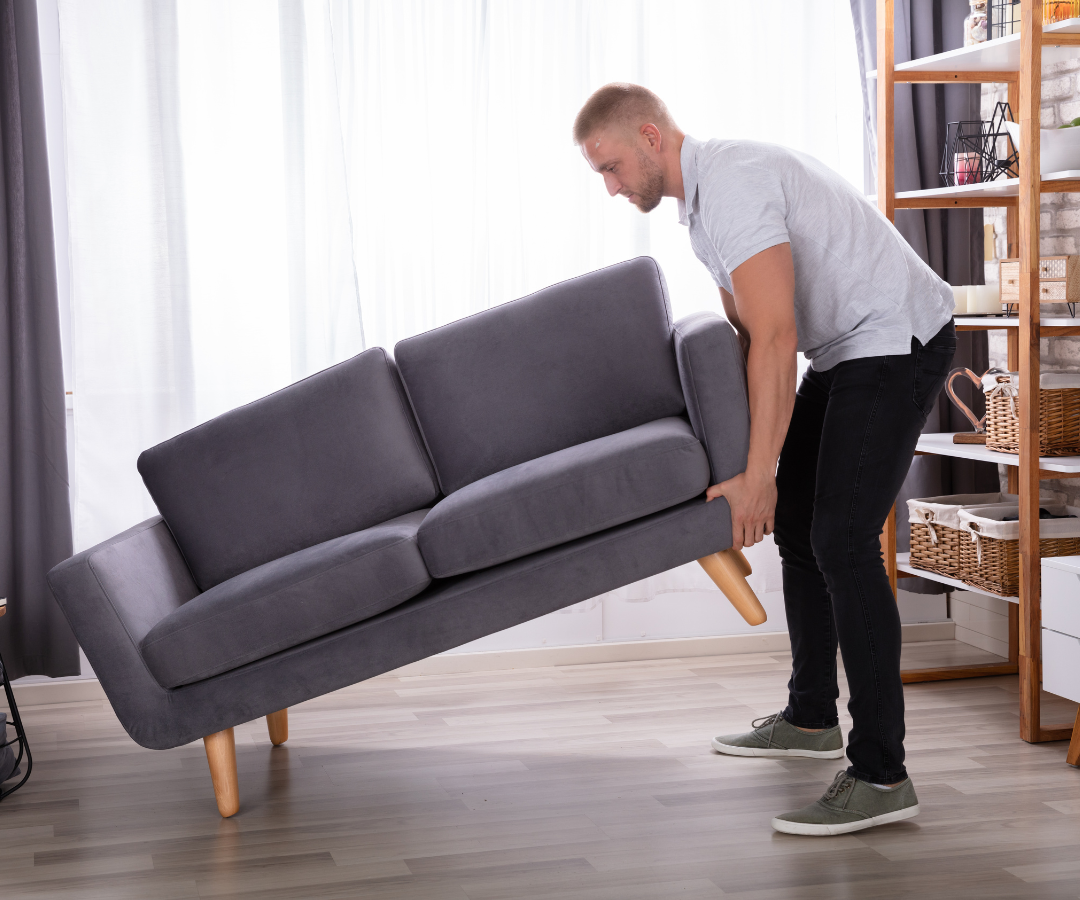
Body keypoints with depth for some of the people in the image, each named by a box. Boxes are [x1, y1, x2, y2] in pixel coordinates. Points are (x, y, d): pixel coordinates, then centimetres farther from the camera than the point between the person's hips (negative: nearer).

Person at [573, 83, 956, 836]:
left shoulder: (733, 185, -23)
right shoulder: (700, 194, 11)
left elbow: (776, 339, -29)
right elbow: (743, 332, 19)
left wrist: (758, 475, -28)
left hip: (898, 342, -11)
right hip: (847, 351, 11)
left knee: (841, 541, -17)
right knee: (797, 522, 15)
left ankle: (880, 775, -15)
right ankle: (811, 717, 29)